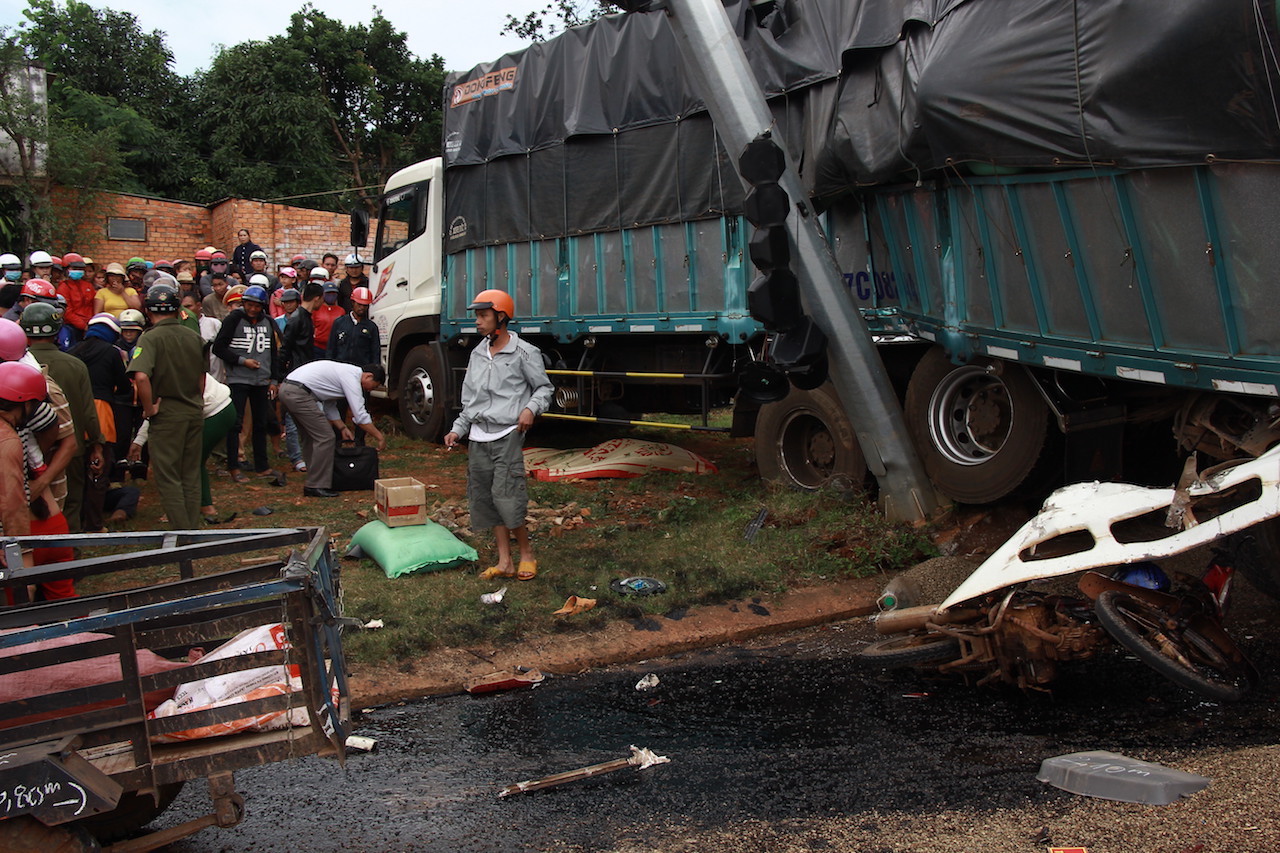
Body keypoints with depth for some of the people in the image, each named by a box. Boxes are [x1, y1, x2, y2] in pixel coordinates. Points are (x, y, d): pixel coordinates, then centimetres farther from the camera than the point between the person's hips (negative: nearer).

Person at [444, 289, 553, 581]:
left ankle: (527, 553, 7)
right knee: (484, 497, 6)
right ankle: (504, 562, 13)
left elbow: (544, 387, 0)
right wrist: (458, 429, 13)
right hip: (479, 436, 7)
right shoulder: (477, 354, 15)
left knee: (506, 495, -13)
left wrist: (531, 408, -18)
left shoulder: (524, 352, -4)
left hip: (508, 434, -7)